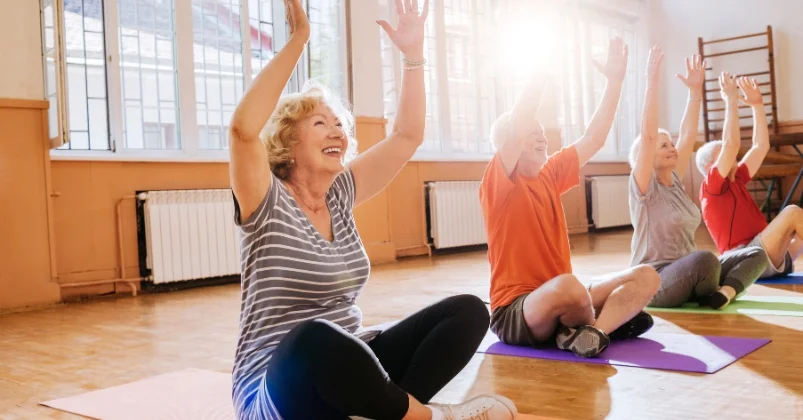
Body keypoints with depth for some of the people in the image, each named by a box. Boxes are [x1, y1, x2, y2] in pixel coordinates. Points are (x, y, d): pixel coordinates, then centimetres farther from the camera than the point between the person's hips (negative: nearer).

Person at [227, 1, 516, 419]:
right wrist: (297, 39, -25)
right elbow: (244, 128, -28)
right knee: (317, 339, -42)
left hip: (347, 368, 6)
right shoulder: (268, 204, -9)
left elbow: (407, 135, 9)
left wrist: (413, 53, 0)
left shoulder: (340, 196, 8)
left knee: (468, 311, -10)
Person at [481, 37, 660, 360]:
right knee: (569, 286, -39)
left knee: (646, 276, -4)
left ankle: (593, 331, -25)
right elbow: (516, 127, -24)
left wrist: (614, 81, 6)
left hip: (561, 301, 8)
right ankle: (611, 318, -7)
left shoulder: (549, 174, 11)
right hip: (515, 313, -7)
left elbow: (594, 138, 12)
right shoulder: (498, 183, -9)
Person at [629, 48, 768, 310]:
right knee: (705, 259, -36)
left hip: (687, 275, 8)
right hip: (655, 283, -8)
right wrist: (652, 81, -24)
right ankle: (709, 297, -7)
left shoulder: (675, 182, 11)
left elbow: (688, 134, 9)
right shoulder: (644, 188, -10)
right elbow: (647, 134, -21)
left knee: (756, 255, -1)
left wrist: (696, 90, 2)